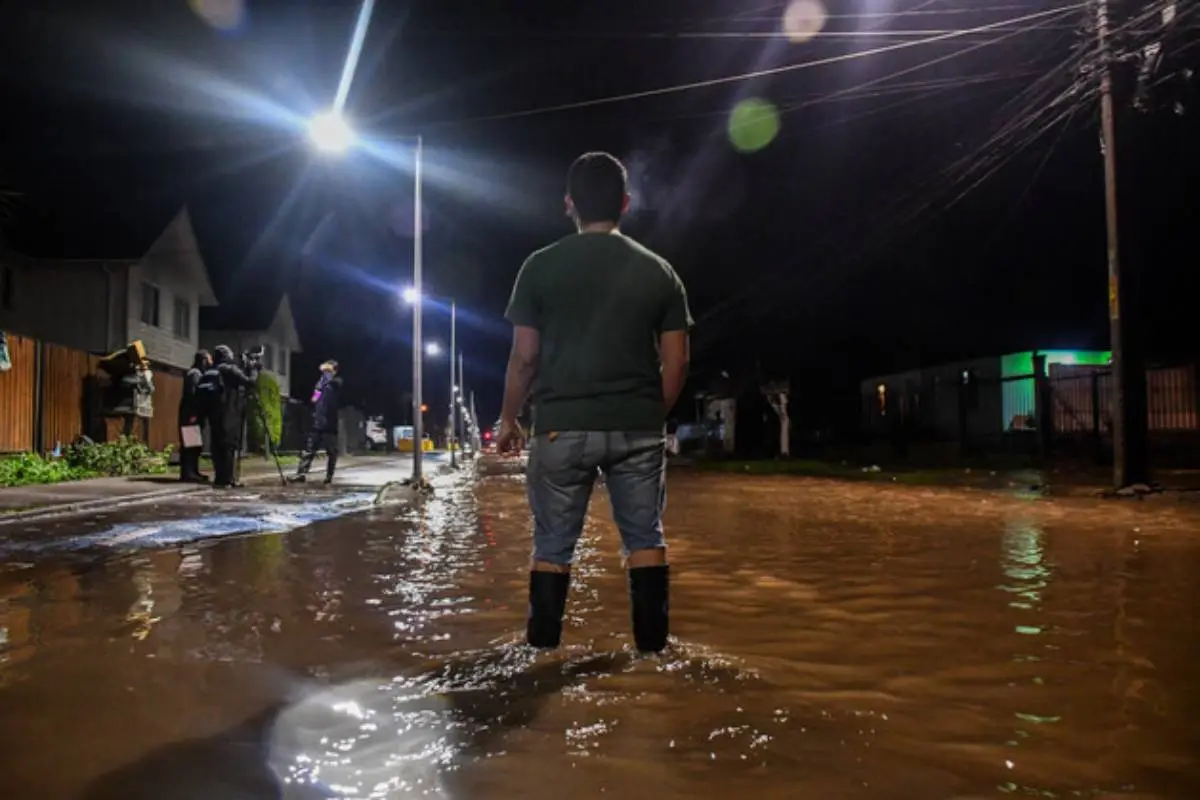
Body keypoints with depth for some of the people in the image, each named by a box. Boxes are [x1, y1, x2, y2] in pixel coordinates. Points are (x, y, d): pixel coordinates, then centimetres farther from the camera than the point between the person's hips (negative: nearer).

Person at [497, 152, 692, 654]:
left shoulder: (541, 267, 0)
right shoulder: (658, 271, 5)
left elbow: (525, 356, -1)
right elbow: (676, 361, 4)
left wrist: (508, 417, 11)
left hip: (562, 426, -1)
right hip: (637, 428, 1)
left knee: (553, 545, 9)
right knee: (645, 539, 11)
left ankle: (543, 646, 15)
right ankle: (652, 644, 13)